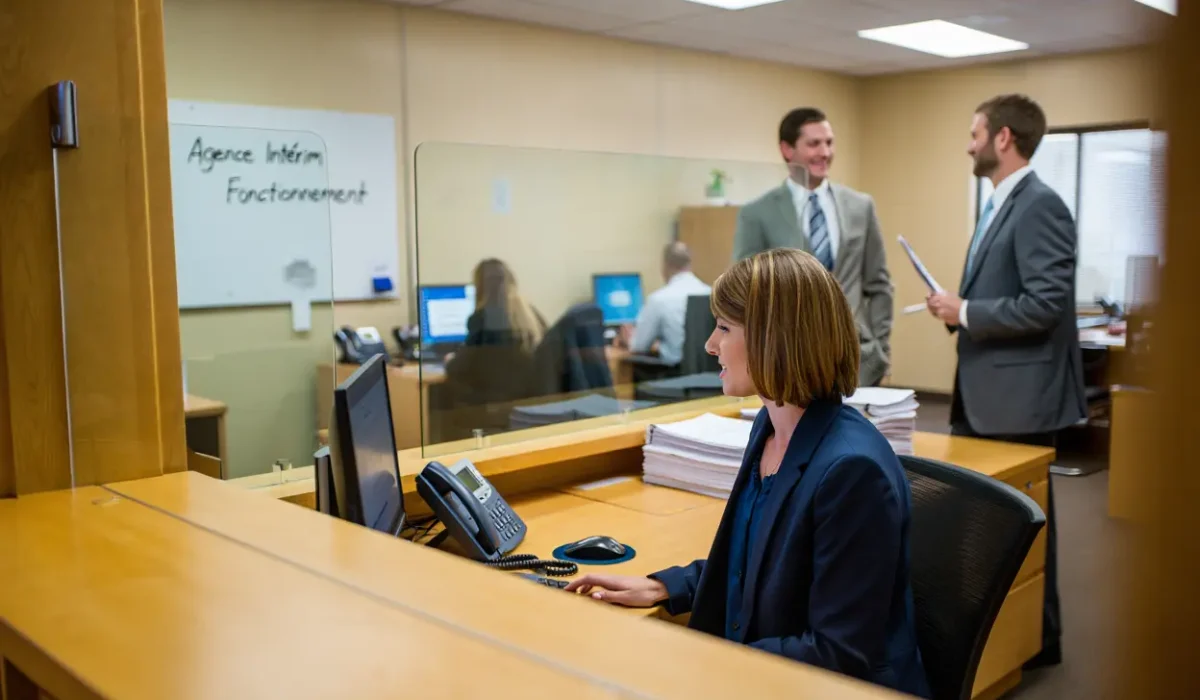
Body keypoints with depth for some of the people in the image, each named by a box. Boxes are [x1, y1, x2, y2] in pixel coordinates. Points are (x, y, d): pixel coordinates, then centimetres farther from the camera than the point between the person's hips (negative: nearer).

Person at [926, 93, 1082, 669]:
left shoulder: (1040, 206, -16)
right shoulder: (1000, 204, 14)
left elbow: (1045, 305, -24)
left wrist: (964, 312, -17)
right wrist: (959, 309, 4)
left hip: (1019, 393, -10)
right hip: (984, 390, 10)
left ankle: (1037, 637, 21)